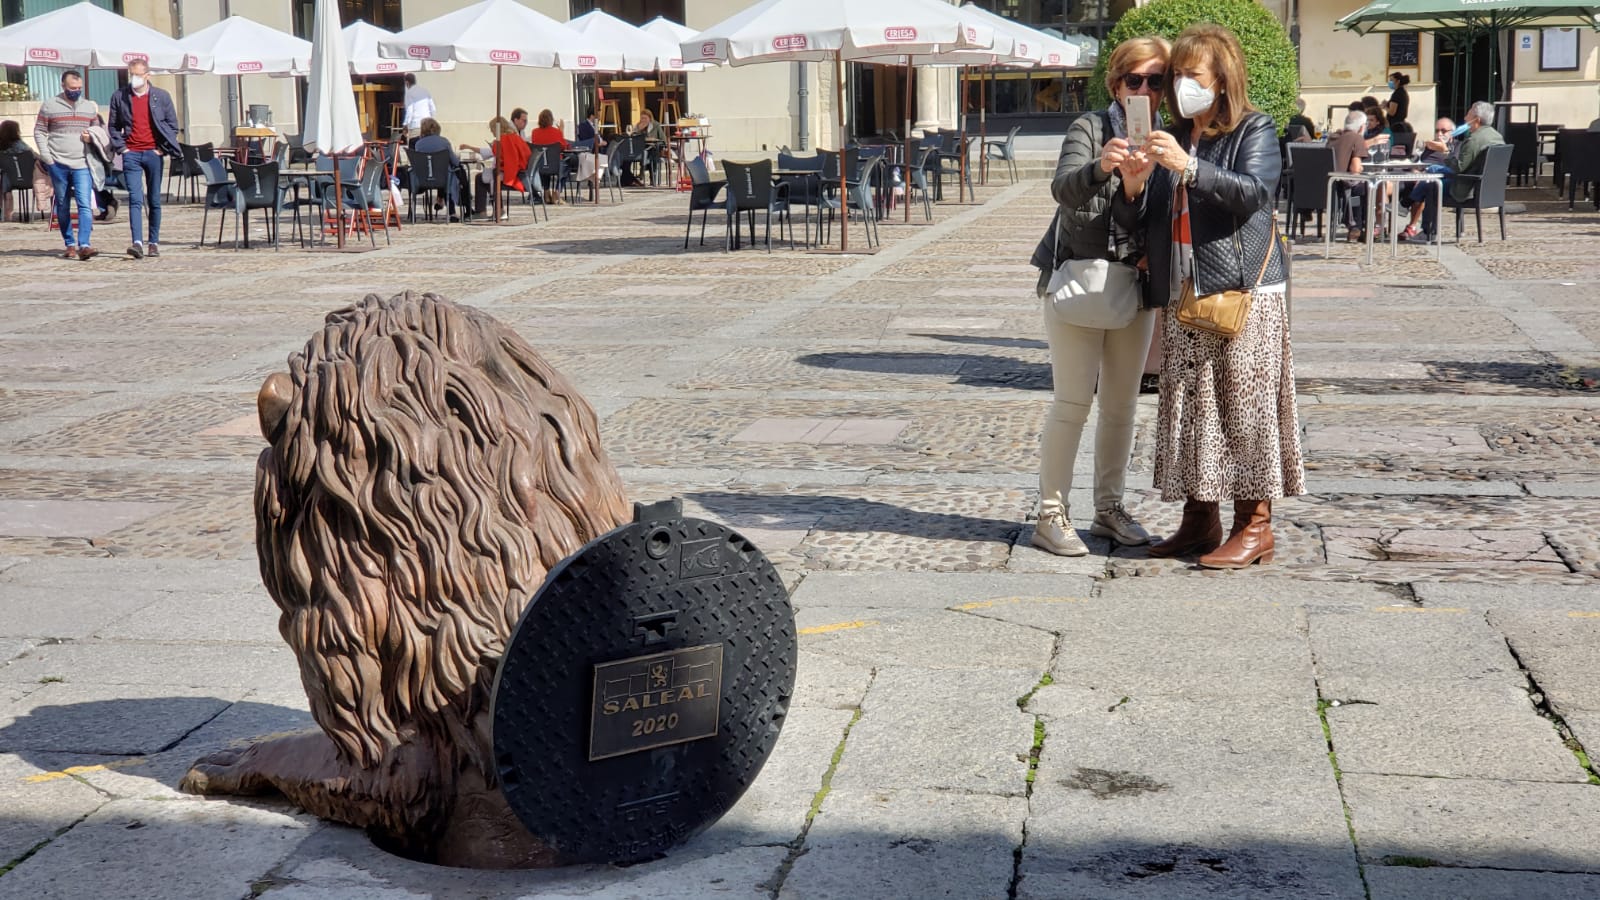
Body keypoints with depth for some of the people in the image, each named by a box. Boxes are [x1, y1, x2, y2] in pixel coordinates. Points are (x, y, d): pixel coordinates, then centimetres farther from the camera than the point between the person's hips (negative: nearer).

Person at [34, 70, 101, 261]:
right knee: (62, 207, 7)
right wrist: (46, 157, -6)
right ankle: (70, 245, 16)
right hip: (58, 164, 0)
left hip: (82, 164, 0)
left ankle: (84, 245, -19)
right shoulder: (49, 106, 3)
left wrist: (91, 136, -5)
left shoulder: (91, 107, 10)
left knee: (85, 204, -13)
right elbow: (39, 132, 4)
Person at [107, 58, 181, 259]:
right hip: (131, 154, 0)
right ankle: (137, 243, -20)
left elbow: (173, 125, 8)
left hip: (153, 153, 0)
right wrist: (120, 147, 0)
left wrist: (163, 149, 0)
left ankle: (154, 243, 14)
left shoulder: (162, 97, 4)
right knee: (135, 199, -12)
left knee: (154, 201, 6)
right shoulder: (119, 96, 5)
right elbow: (113, 126, 12)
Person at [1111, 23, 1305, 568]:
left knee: (1244, 406, -5)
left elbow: (1253, 193, -18)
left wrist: (1189, 167, -27)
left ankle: (1254, 525, 1)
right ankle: (1200, 520, 15)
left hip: (1242, 293, -6)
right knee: (1189, 405, 6)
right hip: (1183, 297, 6)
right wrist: (1133, 187, -8)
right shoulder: (1171, 139, 17)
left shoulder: (1254, 130, 1)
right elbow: (1135, 220, 14)